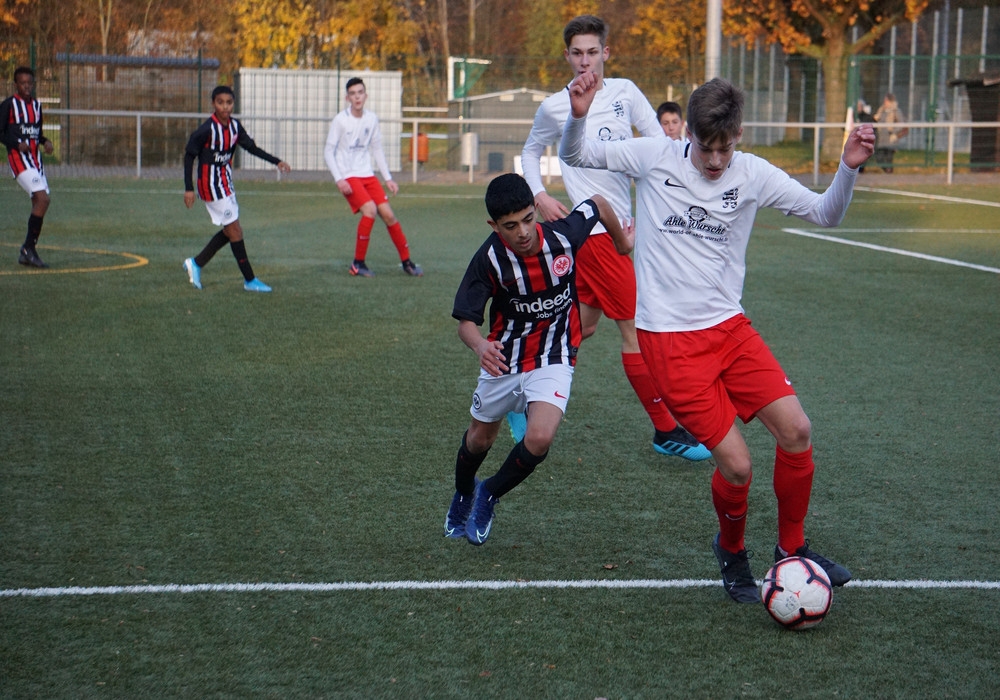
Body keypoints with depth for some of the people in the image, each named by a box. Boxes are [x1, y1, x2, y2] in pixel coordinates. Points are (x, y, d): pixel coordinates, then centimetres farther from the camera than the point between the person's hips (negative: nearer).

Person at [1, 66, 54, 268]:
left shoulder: (36, 105, 15)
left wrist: (45, 141, 3)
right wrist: (17, 144, -20)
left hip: (35, 158, 8)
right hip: (18, 158, -7)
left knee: (39, 204, 4)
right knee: (42, 199, -20)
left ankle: (28, 251, 13)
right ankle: (28, 249, -14)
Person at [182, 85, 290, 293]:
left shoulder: (235, 126, 1)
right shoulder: (207, 130, -20)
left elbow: (251, 147, 13)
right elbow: (189, 156, -14)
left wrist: (277, 161, 6)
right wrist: (189, 189, -17)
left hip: (226, 183, 8)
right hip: (211, 184, -8)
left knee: (229, 231, 12)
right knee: (235, 230, -6)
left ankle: (196, 263, 24)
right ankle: (250, 280, 1)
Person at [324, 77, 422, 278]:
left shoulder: (372, 119, 5)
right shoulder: (340, 121, -10)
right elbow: (328, 151, -7)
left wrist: (388, 178, 10)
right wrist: (339, 180, -17)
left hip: (367, 175, 5)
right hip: (348, 177, -5)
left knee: (388, 214, -4)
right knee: (370, 210, -23)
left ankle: (406, 262, 9)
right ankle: (357, 263, -12)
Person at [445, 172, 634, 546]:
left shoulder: (562, 235, -20)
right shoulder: (489, 259, -22)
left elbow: (598, 204, 1)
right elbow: (465, 321, -17)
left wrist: (622, 242, 19)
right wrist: (480, 346, -40)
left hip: (553, 359, -1)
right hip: (503, 357, 1)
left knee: (539, 439, -22)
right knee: (479, 439, 19)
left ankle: (489, 495, 8)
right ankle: (463, 493, 54)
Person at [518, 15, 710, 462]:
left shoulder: (624, 92, 4)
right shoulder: (555, 107, -4)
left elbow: (658, 142, 6)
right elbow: (531, 151, 13)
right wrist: (539, 196, -1)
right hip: (593, 228, -6)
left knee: (582, 325, 13)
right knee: (636, 328, -6)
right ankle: (666, 431, 1)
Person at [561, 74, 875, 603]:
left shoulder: (753, 175, 2)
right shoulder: (655, 158, -4)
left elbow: (824, 214, 6)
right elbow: (574, 156, 2)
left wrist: (848, 167, -13)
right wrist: (578, 117, -19)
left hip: (729, 327, 4)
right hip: (668, 337, -4)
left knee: (796, 430, -9)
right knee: (736, 463, -9)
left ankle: (792, 548, 15)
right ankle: (731, 553, 22)